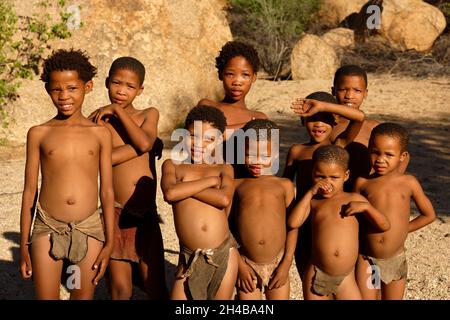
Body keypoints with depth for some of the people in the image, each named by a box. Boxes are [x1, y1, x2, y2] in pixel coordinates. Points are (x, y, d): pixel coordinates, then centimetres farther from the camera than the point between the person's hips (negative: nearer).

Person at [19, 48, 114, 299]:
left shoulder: (100, 134, 2)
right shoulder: (39, 134, 2)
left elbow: (107, 191, 4)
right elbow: (30, 190, 5)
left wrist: (109, 242, 2)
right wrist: (24, 244, 6)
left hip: (89, 229, 0)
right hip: (48, 229, 0)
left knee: (84, 296, 9)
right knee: (46, 297, 2)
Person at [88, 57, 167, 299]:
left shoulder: (149, 114, 7)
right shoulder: (97, 120, 2)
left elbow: (144, 143, -14)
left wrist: (117, 111, -8)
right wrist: (138, 146, -16)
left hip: (147, 215, 1)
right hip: (117, 214, -1)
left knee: (155, 290, 4)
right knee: (120, 290, 5)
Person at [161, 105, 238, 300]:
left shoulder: (224, 169, 7)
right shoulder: (173, 165, 7)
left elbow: (224, 199, -15)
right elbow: (170, 193, -15)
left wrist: (185, 188, -9)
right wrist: (210, 181, -9)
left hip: (224, 254, 1)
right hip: (191, 258, 0)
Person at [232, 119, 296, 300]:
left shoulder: (284, 185, 1)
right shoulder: (236, 185, 0)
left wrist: (286, 264, -2)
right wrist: (239, 264, -3)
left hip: (277, 264, 0)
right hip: (247, 265, 0)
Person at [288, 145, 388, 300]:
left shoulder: (354, 199, 3)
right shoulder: (313, 201, 6)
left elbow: (384, 225, 3)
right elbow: (293, 223, -11)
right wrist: (310, 193, -8)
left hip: (346, 279, -1)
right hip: (316, 276, 1)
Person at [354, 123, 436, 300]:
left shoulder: (409, 183, -4)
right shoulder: (363, 182, -5)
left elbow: (429, 215, 7)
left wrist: (403, 229, 5)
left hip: (396, 260, 1)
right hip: (367, 260, -1)